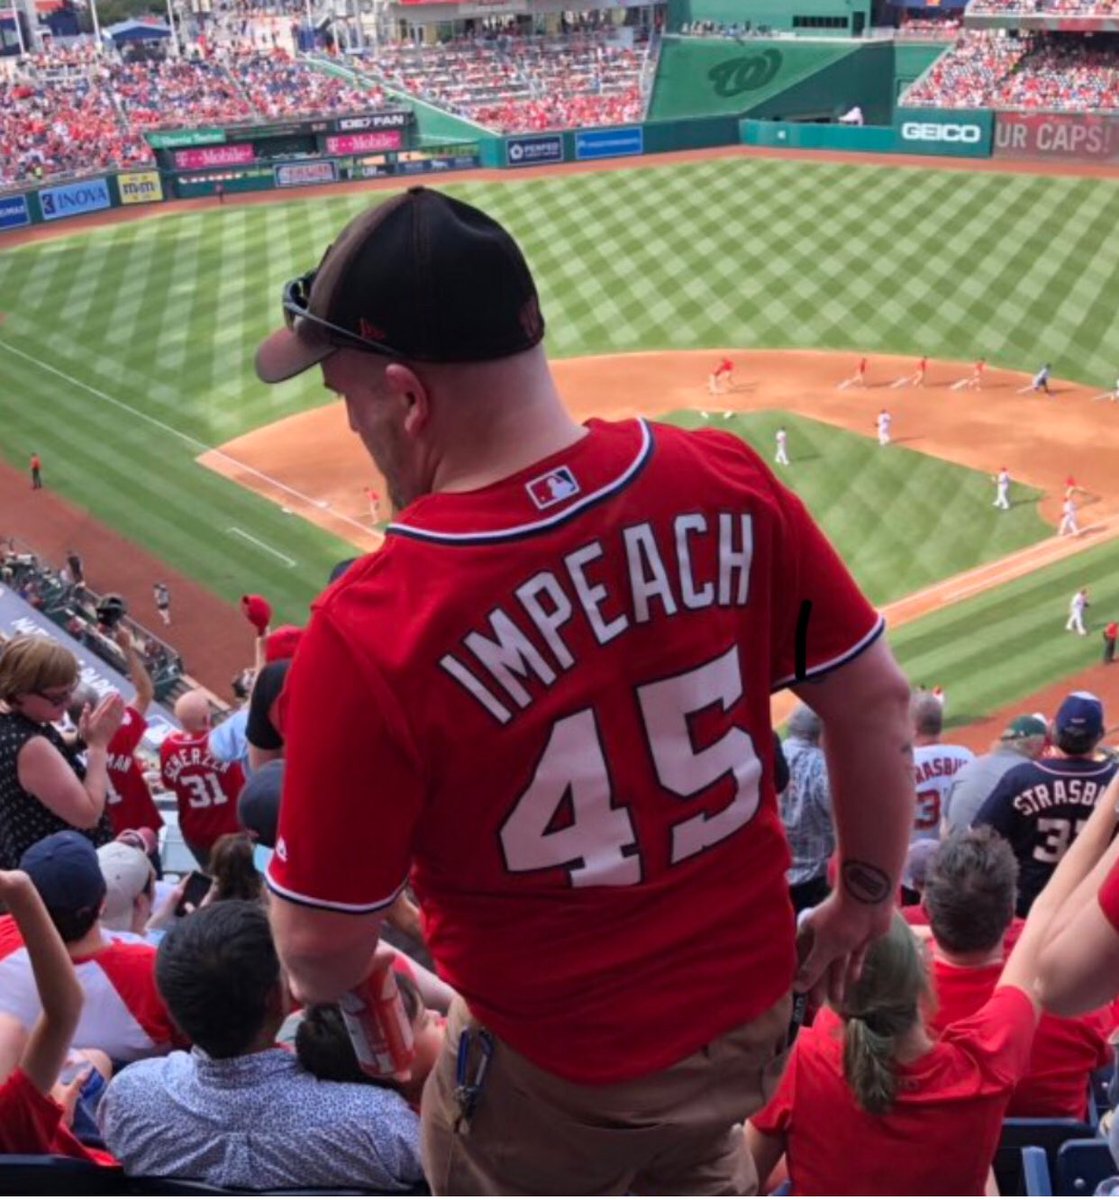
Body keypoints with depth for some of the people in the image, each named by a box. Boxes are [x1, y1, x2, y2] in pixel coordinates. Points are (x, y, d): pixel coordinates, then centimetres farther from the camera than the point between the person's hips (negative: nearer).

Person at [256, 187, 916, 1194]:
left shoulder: (367, 632, -29)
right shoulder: (729, 483, -18)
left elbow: (324, 955, -19)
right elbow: (875, 700, -6)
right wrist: (867, 896, 10)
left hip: (557, 1076, -3)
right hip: (756, 1002, 4)